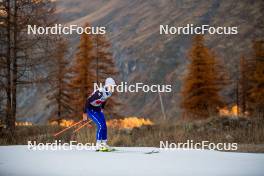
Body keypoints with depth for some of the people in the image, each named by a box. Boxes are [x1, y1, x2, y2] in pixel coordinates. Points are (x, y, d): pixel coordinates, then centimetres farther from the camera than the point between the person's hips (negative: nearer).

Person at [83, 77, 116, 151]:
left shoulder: (109, 93, -6)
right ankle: (98, 146, -14)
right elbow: (88, 101, -27)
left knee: (104, 126, 4)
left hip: (98, 109, 8)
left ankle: (104, 144, 16)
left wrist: (102, 109, 22)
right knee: (100, 125, -17)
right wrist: (84, 113, -22)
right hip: (91, 109, -8)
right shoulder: (99, 92, -31)